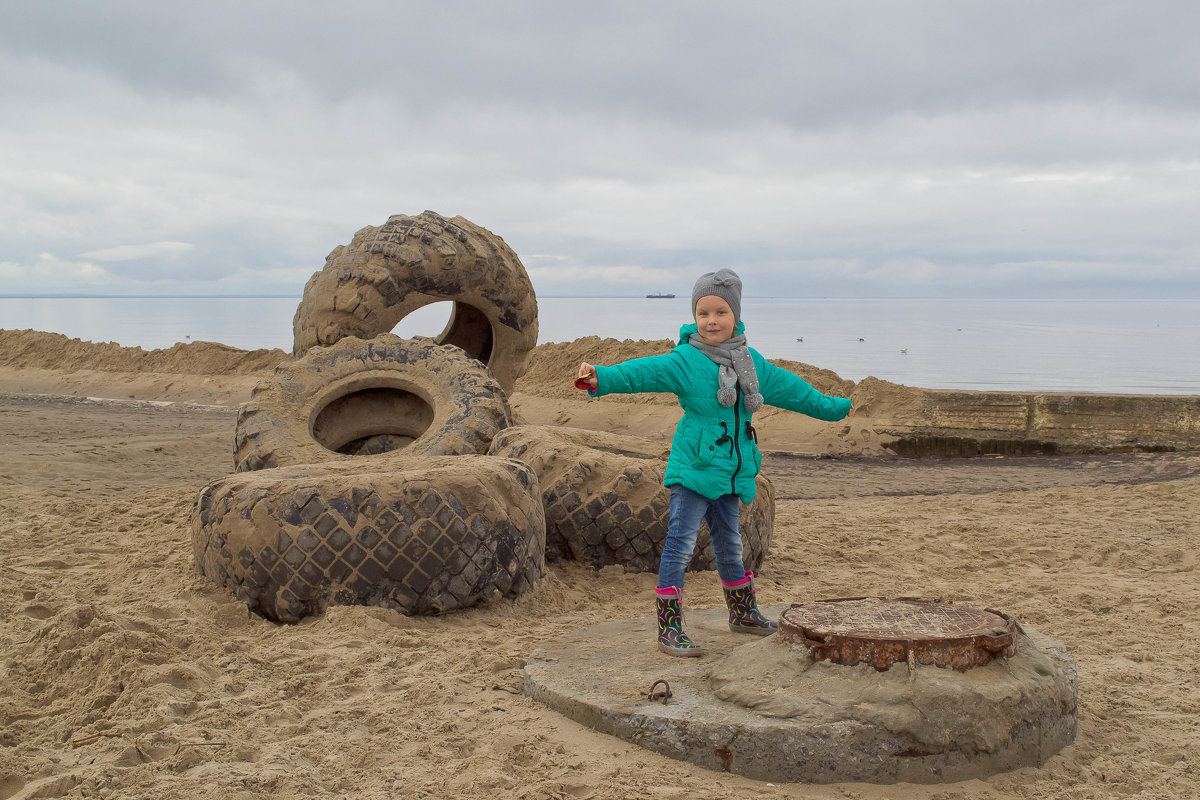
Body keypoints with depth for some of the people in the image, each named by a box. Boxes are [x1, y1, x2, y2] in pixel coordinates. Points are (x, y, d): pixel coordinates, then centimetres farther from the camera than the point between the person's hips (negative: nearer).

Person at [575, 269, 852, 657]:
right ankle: (669, 628, -3)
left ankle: (743, 612, 38)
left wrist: (834, 407, 34)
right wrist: (599, 377, -42)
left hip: (730, 472, 6)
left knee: (729, 543, 20)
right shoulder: (684, 361, -10)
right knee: (681, 542, -9)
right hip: (693, 469, -6)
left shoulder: (752, 363, 10)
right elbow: (642, 372, -24)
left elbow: (790, 389, 24)